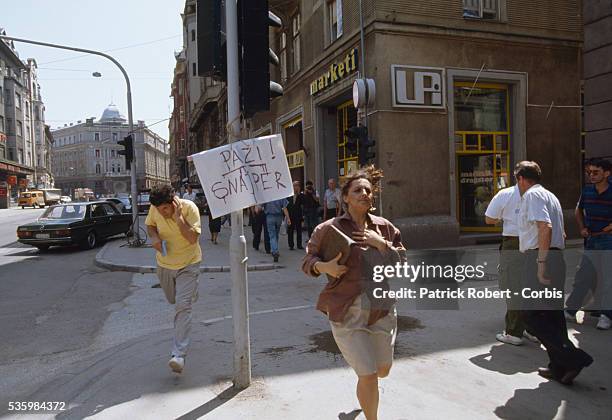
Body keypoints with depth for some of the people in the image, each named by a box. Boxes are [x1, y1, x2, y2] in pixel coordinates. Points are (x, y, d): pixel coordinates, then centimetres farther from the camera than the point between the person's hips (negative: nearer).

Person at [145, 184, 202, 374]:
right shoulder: (155, 209, -12)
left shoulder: (189, 208, -24)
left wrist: (177, 217, -34)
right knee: (173, 300, 23)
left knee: (182, 305, -14)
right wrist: (154, 237, -13)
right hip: (164, 263, 5)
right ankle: (190, 293, 60)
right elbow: (149, 224, 9)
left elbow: (193, 238, -29)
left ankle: (179, 354, -13)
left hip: (188, 264, -5)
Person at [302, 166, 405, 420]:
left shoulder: (384, 227, 4)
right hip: (348, 314, -4)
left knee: (383, 370, 20)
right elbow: (307, 261, -2)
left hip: (382, 311, 5)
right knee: (369, 376, -3)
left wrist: (382, 244, -13)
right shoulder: (329, 228, -8)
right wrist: (324, 267, -22)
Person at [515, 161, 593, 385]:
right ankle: (559, 367, 20)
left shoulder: (532, 195, -7)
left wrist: (541, 263, -23)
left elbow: (545, 227, -22)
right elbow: (561, 234, 26)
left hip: (540, 257, -10)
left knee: (532, 316, -7)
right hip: (557, 256, 10)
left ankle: (574, 358, -9)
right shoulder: (549, 195, 23)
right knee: (553, 314, 13)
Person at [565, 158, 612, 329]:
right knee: (582, 277, 10)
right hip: (590, 241, 4)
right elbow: (578, 210, 19)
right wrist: (582, 228, 6)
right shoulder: (587, 191, 3)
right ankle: (570, 311, 18)